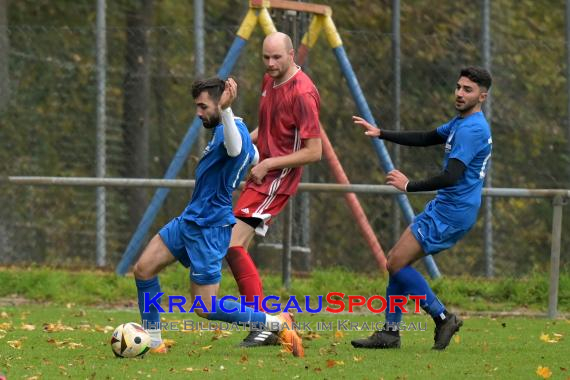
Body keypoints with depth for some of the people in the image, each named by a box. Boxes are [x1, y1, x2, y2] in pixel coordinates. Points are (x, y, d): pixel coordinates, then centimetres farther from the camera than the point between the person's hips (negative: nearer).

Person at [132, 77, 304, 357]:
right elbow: (254, 158, 30)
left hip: (209, 229, -10)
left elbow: (236, 149, -48)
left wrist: (225, 110, -63)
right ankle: (154, 344, 11)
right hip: (189, 220, 10)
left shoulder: (232, 130, -21)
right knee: (143, 269, 3)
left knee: (207, 309, -7)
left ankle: (277, 325, 3)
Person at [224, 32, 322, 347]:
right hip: (260, 176, 10)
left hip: (277, 179, -10)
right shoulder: (269, 81, 9)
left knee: (233, 244, -17)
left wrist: (269, 163, -18)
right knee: (236, 248, 8)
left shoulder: (302, 93, -18)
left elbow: (314, 151, -18)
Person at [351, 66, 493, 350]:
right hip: (444, 208, 10)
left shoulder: (472, 130, -19)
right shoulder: (461, 123, 14)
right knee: (396, 261, 10)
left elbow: (451, 177, -26)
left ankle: (443, 318, -3)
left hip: (451, 213, -10)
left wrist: (409, 186, -19)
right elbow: (426, 139, 27)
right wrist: (381, 134, 23)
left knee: (396, 264, -10)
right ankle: (390, 332, 14)